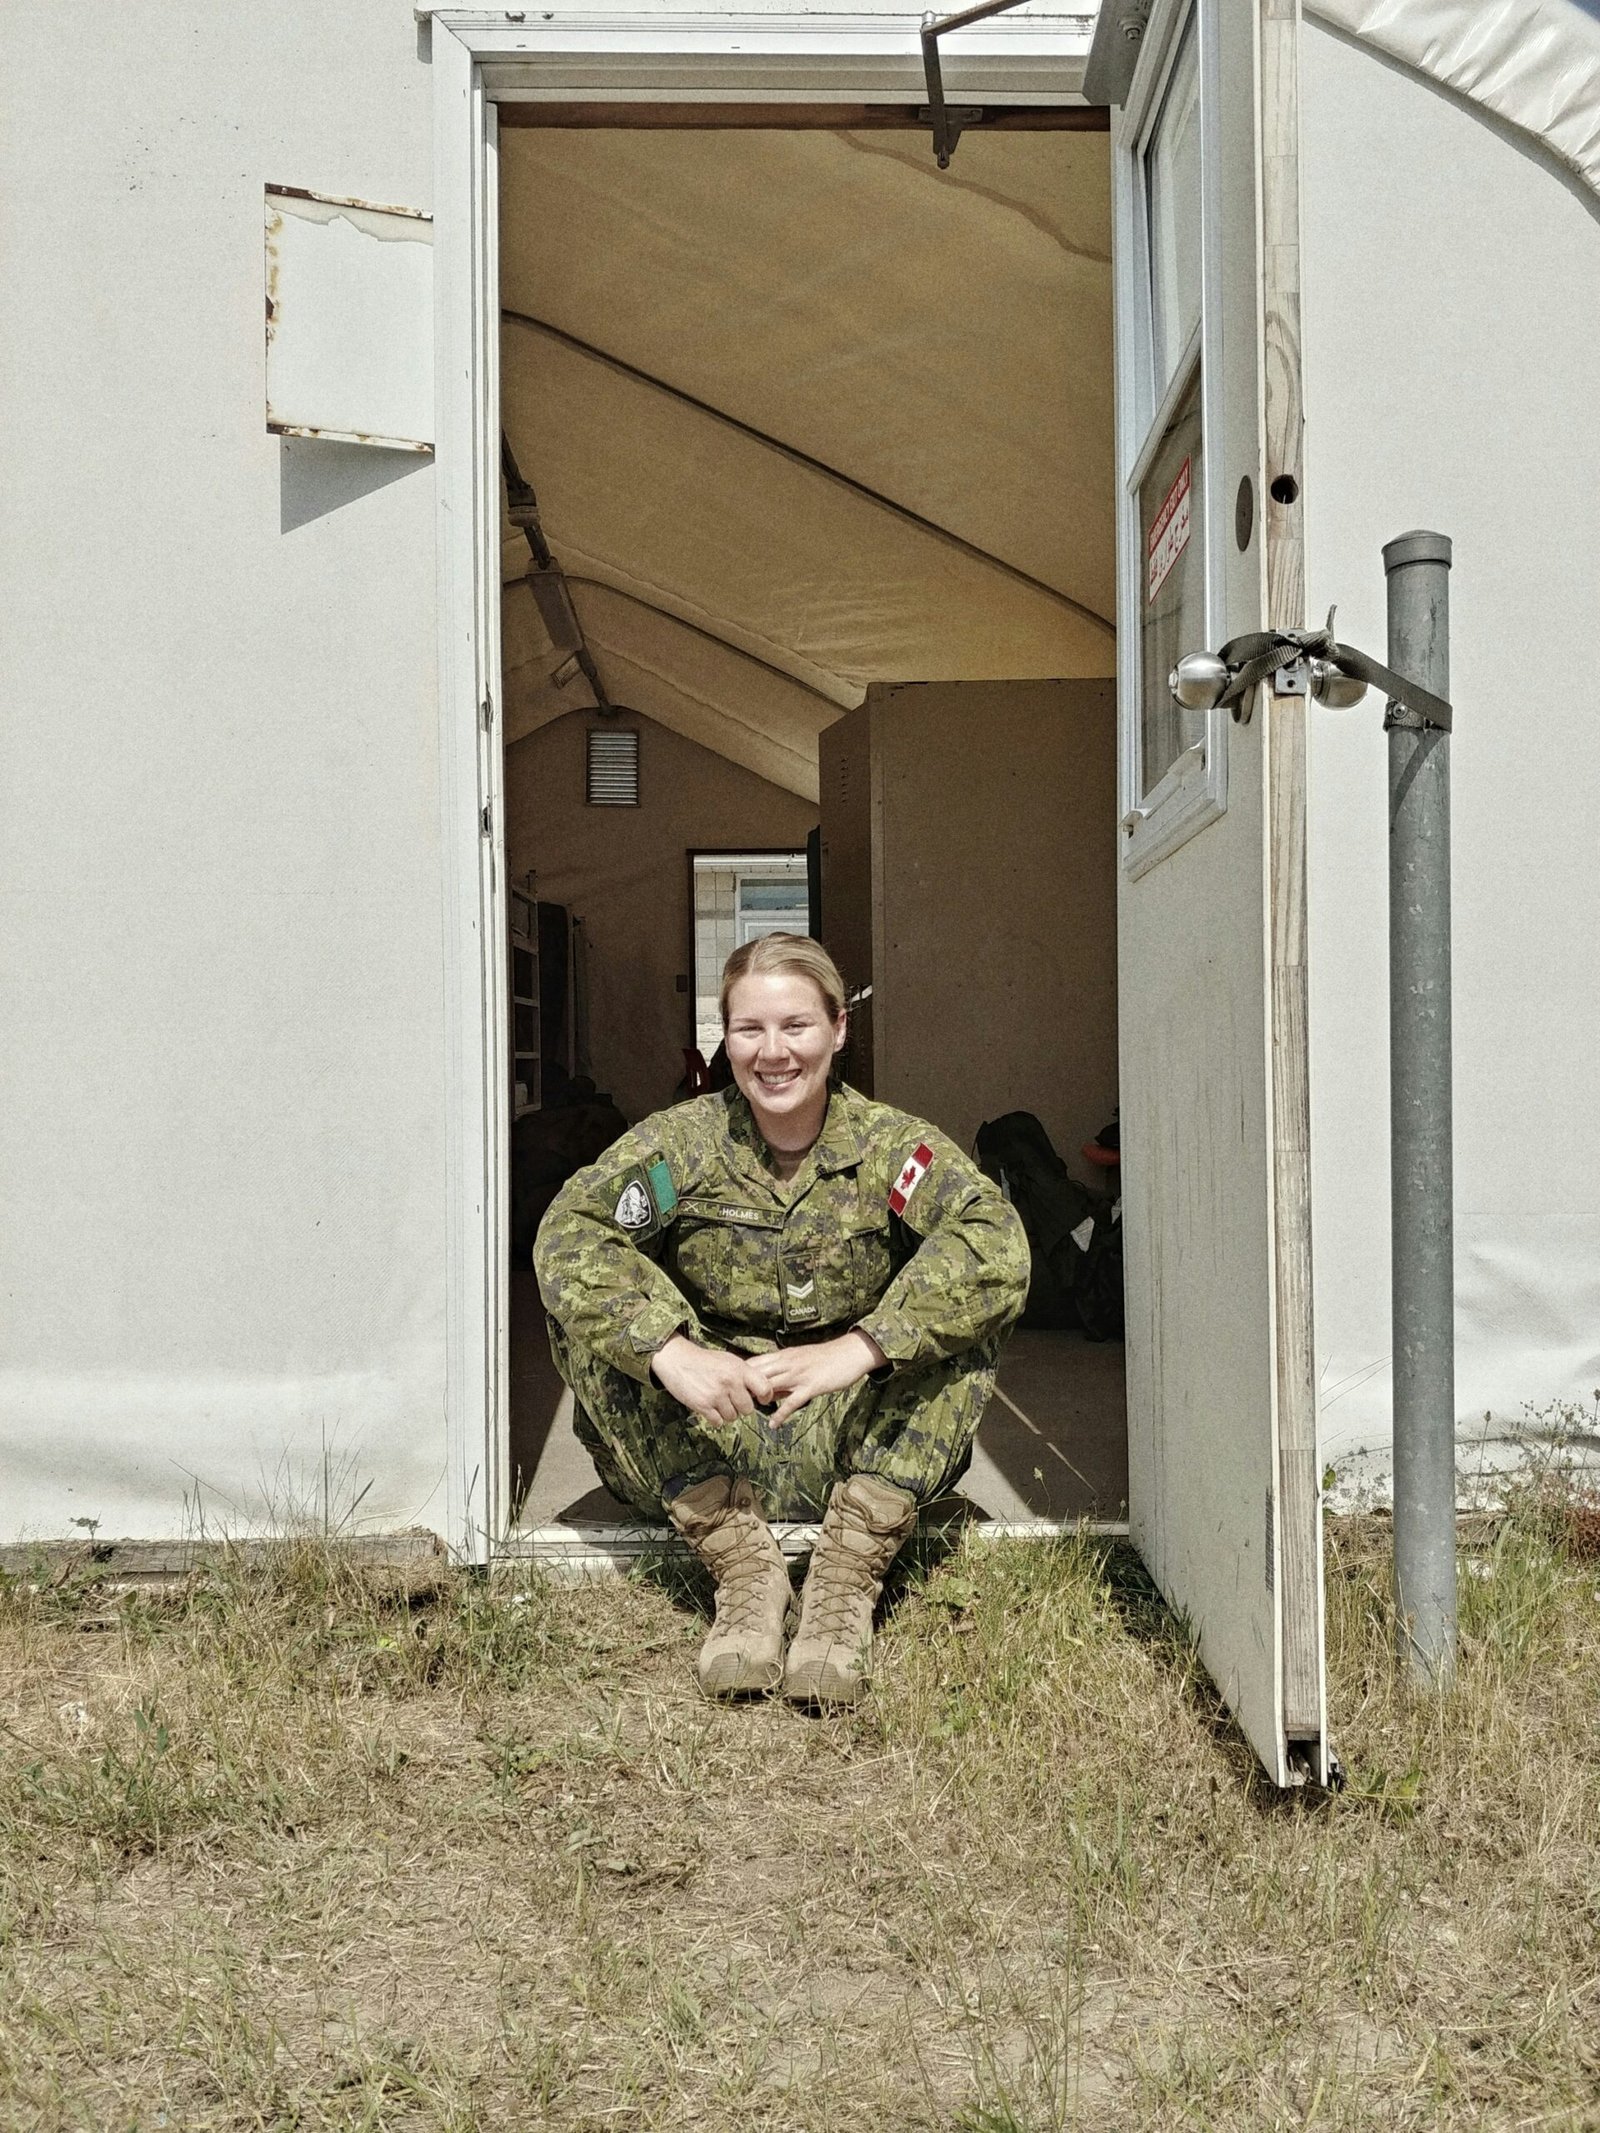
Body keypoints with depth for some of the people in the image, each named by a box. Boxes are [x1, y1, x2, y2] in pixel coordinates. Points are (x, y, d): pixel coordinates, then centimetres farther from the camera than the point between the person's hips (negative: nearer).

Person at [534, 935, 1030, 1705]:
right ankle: (742, 1566, -24)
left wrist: (857, 1348, -38)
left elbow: (995, 1241, -25)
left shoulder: (893, 1145, -7)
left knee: (967, 1301, -21)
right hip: (707, 1450, 1)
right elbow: (567, 1231, -21)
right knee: (586, 1305, -19)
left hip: (853, 1441, -1)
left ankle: (849, 1573, -24)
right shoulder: (680, 1142, -4)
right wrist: (669, 1351, -38)